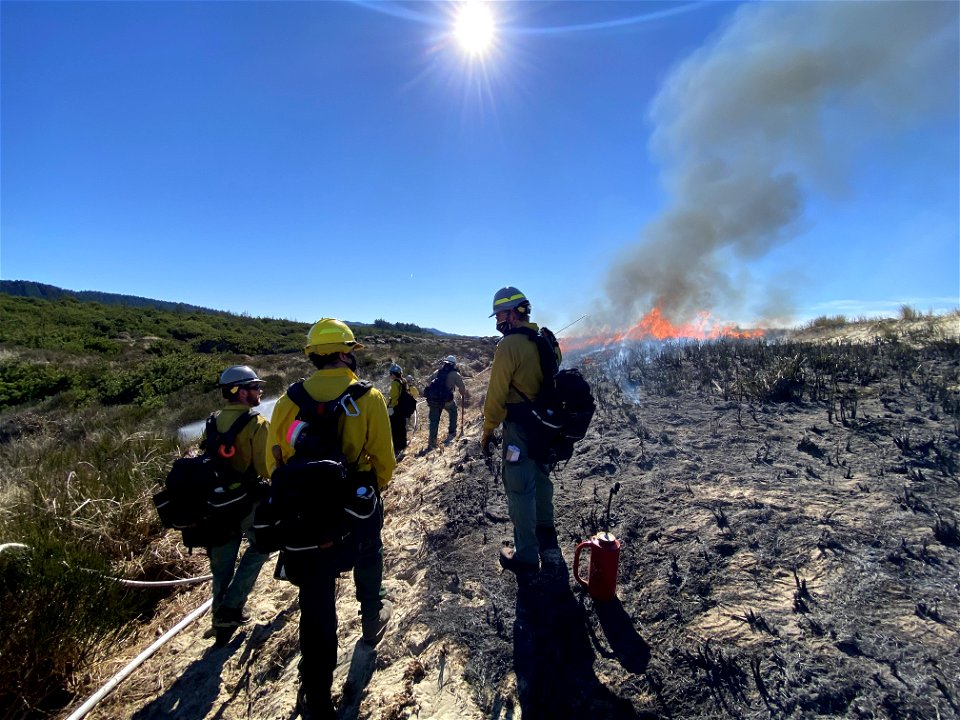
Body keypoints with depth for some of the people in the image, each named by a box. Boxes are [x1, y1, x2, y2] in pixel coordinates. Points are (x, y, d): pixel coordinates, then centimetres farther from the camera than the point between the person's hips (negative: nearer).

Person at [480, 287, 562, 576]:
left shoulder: (509, 345, -18)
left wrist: (487, 431, -8)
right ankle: (545, 532, 46)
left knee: (520, 489, 3)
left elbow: (497, 395, -18)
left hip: (520, 427, -8)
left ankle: (526, 556, 14)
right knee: (541, 478, 25)